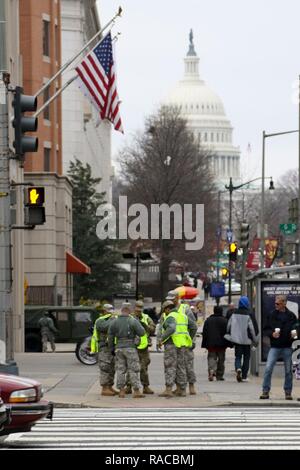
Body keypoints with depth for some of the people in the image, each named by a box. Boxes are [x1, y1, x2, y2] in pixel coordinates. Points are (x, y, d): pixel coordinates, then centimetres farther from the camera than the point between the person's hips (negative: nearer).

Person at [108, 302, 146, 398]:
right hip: (130, 348, -4)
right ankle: (136, 391, -2)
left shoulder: (114, 322, 2)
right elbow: (142, 332, -10)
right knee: (134, 370, 0)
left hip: (119, 348, 4)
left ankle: (121, 391, 7)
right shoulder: (133, 321, -10)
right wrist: (138, 325, 7)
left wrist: (111, 347, 16)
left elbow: (110, 337, 6)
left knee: (120, 370, 9)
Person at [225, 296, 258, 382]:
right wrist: (254, 339, 1)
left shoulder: (234, 314, 2)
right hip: (246, 340, -2)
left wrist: (229, 336, 15)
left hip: (237, 339, 2)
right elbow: (252, 327, -8)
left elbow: (229, 325, 5)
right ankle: (244, 376, 8)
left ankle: (238, 368, -23)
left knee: (238, 356, 7)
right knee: (246, 357, 8)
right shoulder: (248, 314, -9)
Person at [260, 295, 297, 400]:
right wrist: (272, 333, -14)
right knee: (268, 368, -11)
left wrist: (294, 333, -9)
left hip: (287, 347, 0)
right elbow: (265, 330, 5)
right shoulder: (271, 315, 3)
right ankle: (265, 391, -5)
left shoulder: (291, 316, 4)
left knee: (288, 371, 6)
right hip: (275, 347, 0)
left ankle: (288, 392, 17)